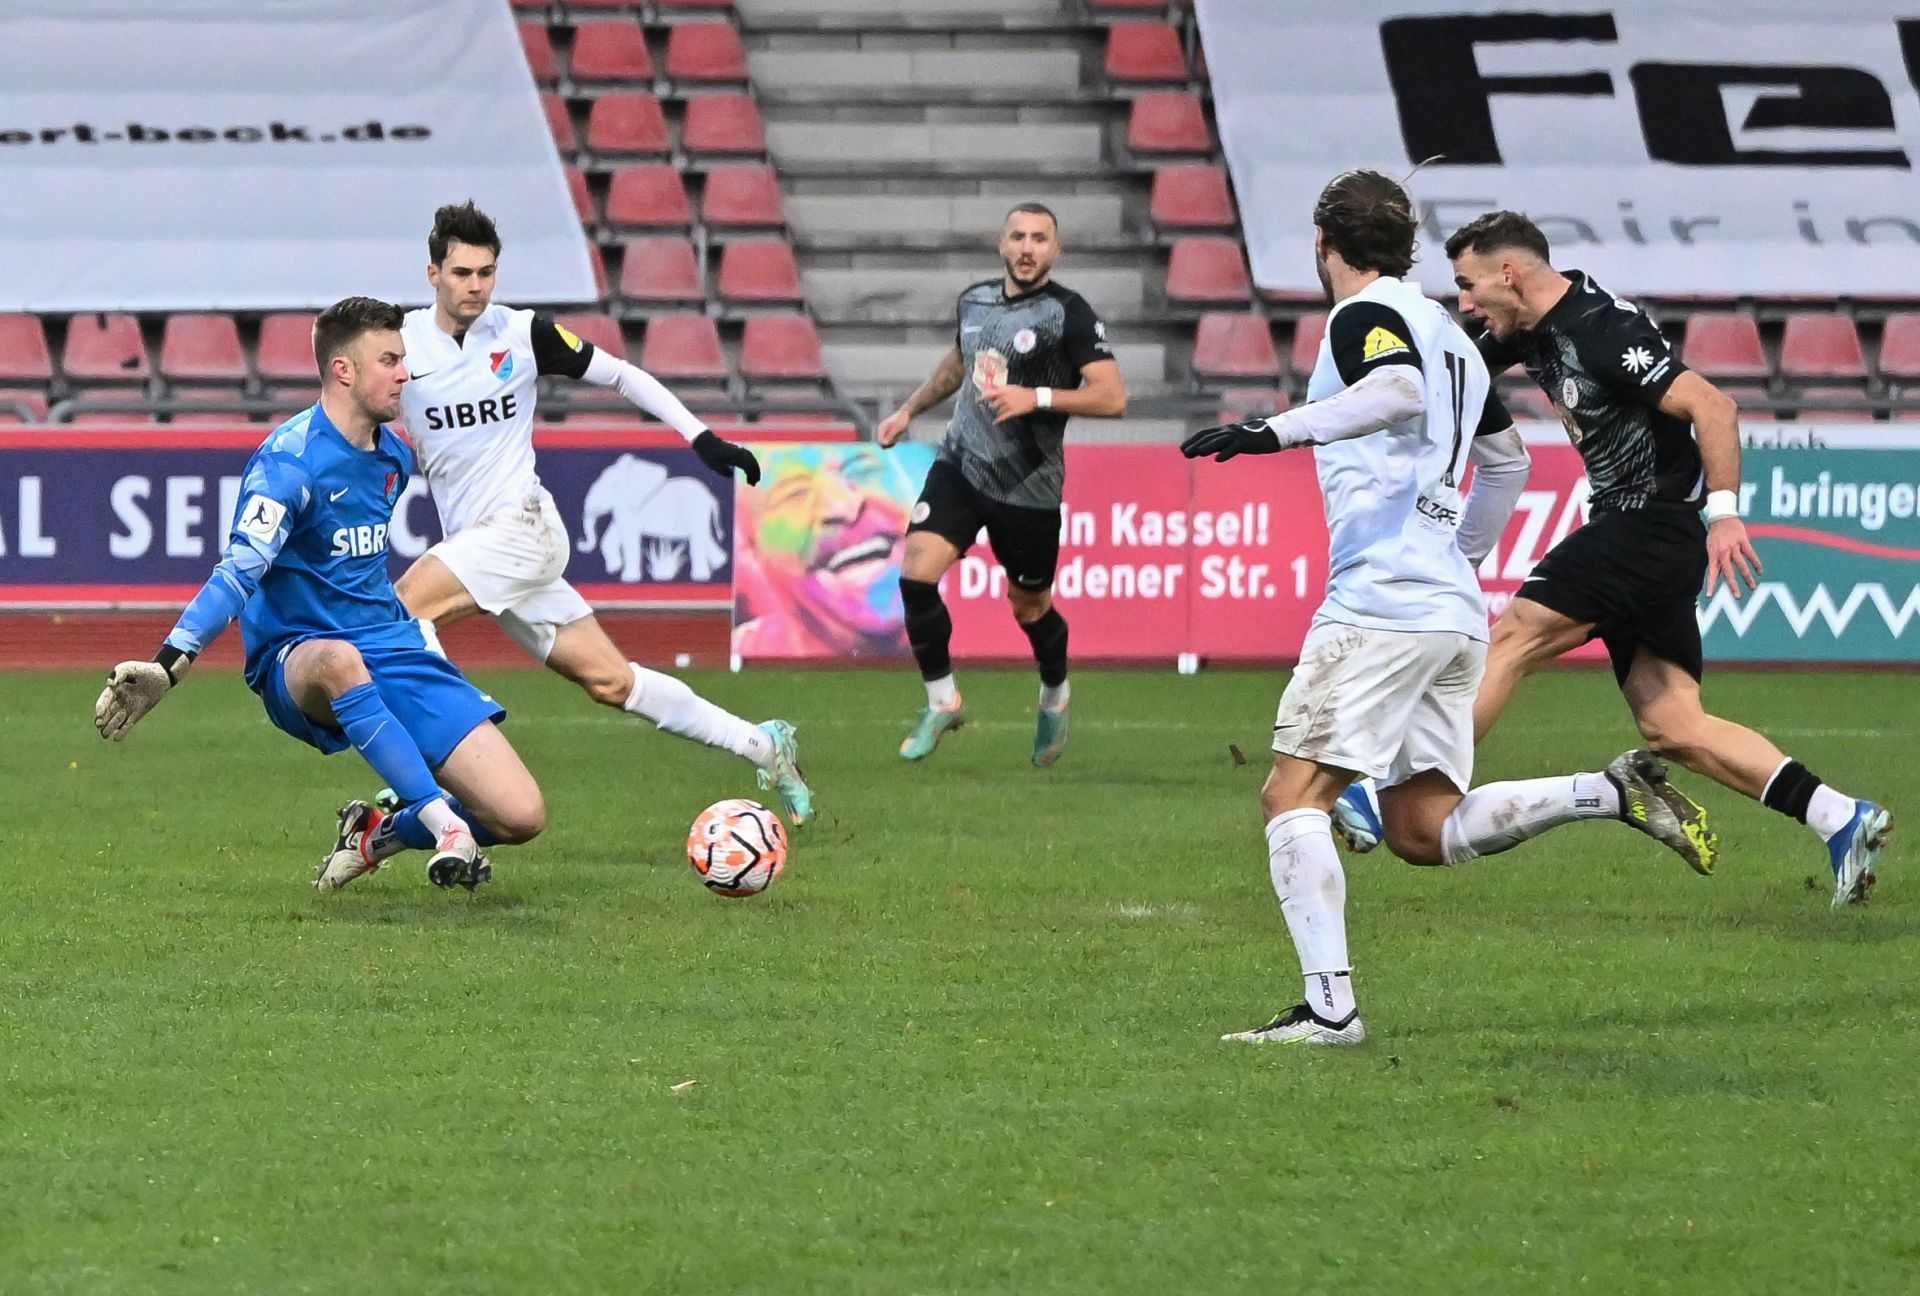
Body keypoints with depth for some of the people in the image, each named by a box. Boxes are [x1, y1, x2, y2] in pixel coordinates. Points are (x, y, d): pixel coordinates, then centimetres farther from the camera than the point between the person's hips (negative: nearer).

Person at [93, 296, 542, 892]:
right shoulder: (290, 459, -14)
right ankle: (443, 822, -42)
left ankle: (376, 837, 15)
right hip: (298, 658, -6)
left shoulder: (395, 455, 9)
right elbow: (239, 574, -25)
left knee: (521, 816, -8)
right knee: (339, 660, -46)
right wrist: (165, 667, -37)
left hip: (392, 648, 6)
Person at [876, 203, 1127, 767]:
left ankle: (1055, 695, 42)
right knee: (916, 574, -15)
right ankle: (942, 701, 3)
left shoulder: (1069, 313, -11)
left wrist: (1038, 397, -29)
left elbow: (1112, 397, -19)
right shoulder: (975, 299, 7)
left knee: (1029, 606, 10)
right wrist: (909, 410, 29)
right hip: (959, 465, 4)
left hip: (1026, 487, -4)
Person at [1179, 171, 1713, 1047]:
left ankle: (1329, 1004, -18)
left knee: (1292, 796, -8)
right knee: (1424, 832, 10)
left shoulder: (1363, 316, -4)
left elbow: (1398, 390, -27)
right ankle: (1616, 792, -1)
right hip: (1455, 607, 9)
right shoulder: (1446, 333, 23)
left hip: (1380, 605, -9)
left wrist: (1276, 430, -30)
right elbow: (1508, 462, 33)